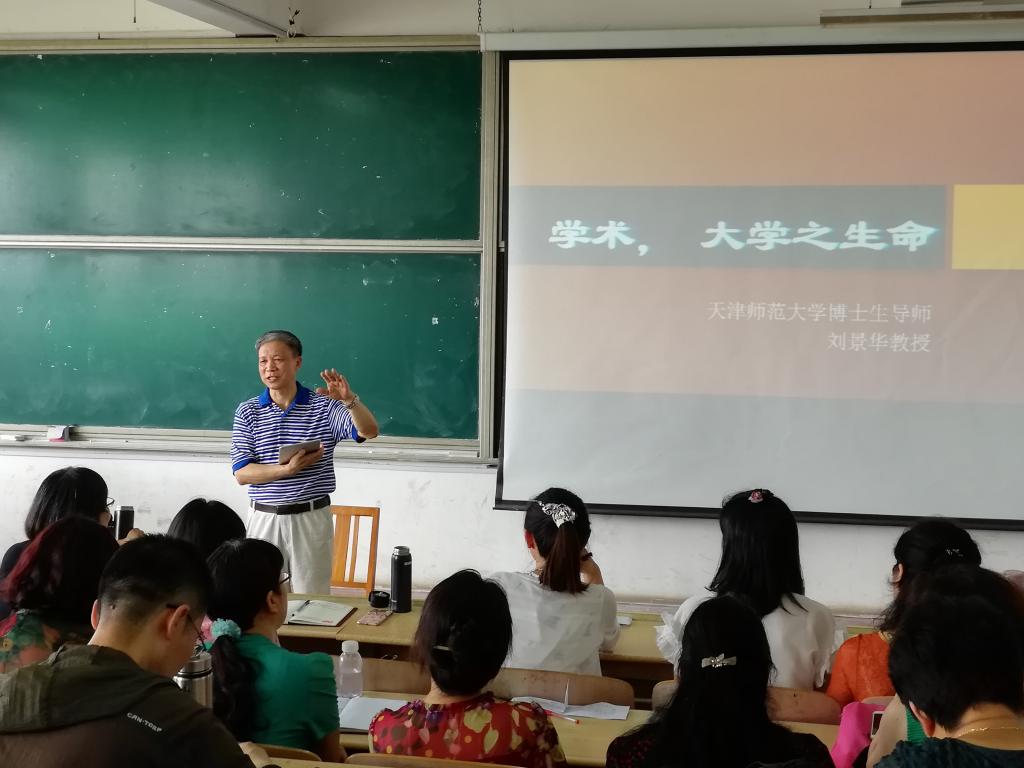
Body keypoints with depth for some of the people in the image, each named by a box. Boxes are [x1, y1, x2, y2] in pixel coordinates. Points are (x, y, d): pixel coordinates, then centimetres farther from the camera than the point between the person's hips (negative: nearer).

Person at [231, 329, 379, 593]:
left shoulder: (324, 406, 0)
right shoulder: (247, 412, 1)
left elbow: (369, 431, -12)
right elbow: (241, 474, -5)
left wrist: (350, 400, -31)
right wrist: (288, 469, -20)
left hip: (312, 519, -1)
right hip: (264, 519, 1)